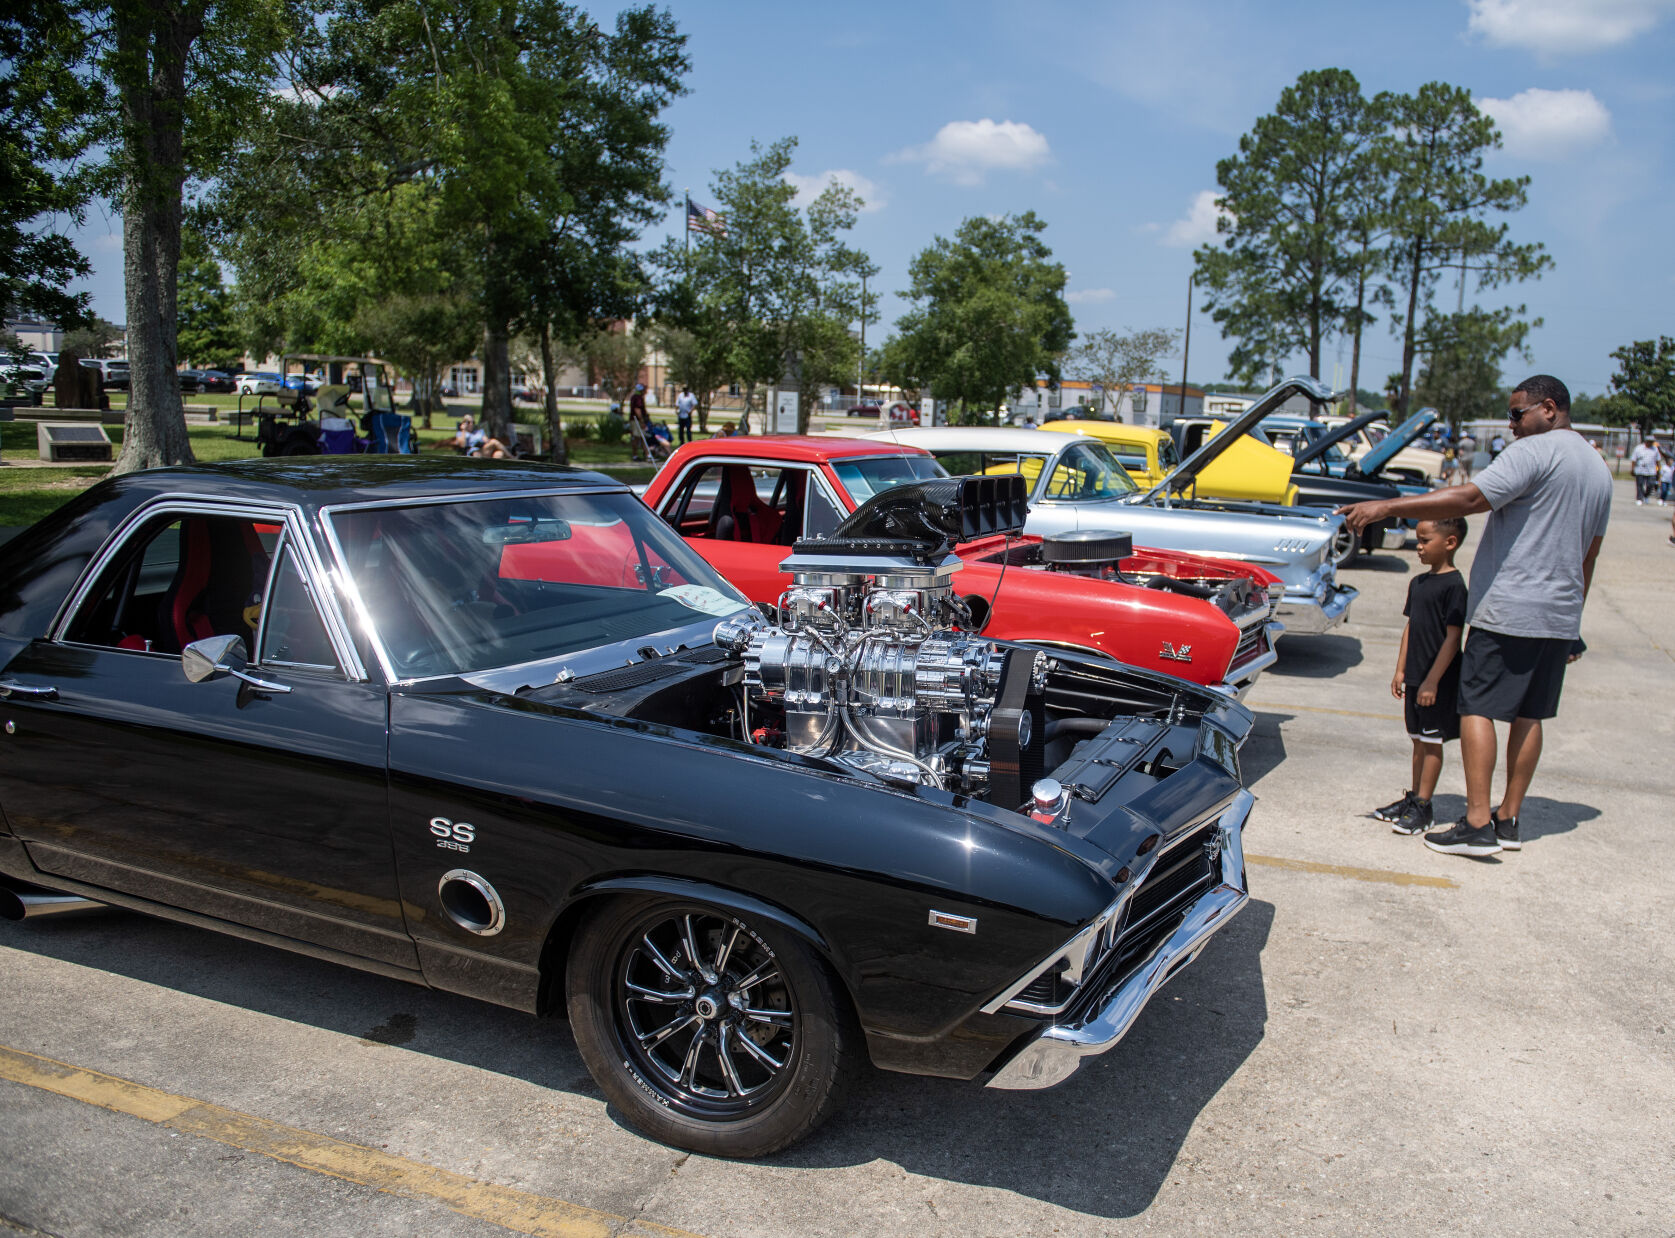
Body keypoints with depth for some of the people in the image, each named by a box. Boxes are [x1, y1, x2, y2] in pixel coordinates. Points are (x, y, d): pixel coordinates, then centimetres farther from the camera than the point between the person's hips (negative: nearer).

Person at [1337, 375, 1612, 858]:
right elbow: (1589, 555, 23)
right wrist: (1573, 625, 28)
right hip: (1560, 616, 9)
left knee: (1477, 706, -5)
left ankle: (1477, 823, -9)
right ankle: (1508, 819, 17)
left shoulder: (1535, 451, -11)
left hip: (1509, 610, -9)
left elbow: (1469, 498, -24)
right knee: (1528, 714, 12)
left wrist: (1386, 507, -24)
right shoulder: (1599, 470, 19)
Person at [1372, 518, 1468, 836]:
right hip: (1415, 677, 8)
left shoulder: (1454, 585, -14)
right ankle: (1413, 798, 24)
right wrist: (1400, 670, 12)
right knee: (1418, 740, 15)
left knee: (1432, 742, -1)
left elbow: (1453, 637, -17)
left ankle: (1423, 807, 4)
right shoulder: (1418, 582, 10)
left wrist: (1432, 680, -19)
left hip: (1439, 679, -8)